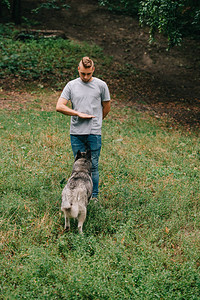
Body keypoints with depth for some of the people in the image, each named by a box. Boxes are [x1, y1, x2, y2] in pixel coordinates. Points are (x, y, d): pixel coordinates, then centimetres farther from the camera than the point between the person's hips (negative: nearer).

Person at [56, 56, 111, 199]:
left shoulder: (101, 85, 4)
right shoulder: (71, 85, 6)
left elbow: (107, 108, 14)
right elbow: (59, 107, -1)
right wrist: (79, 114, -6)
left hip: (94, 133, -2)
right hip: (76, 133, 2)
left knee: (93, 165, 0)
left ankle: (94, 196, 9)